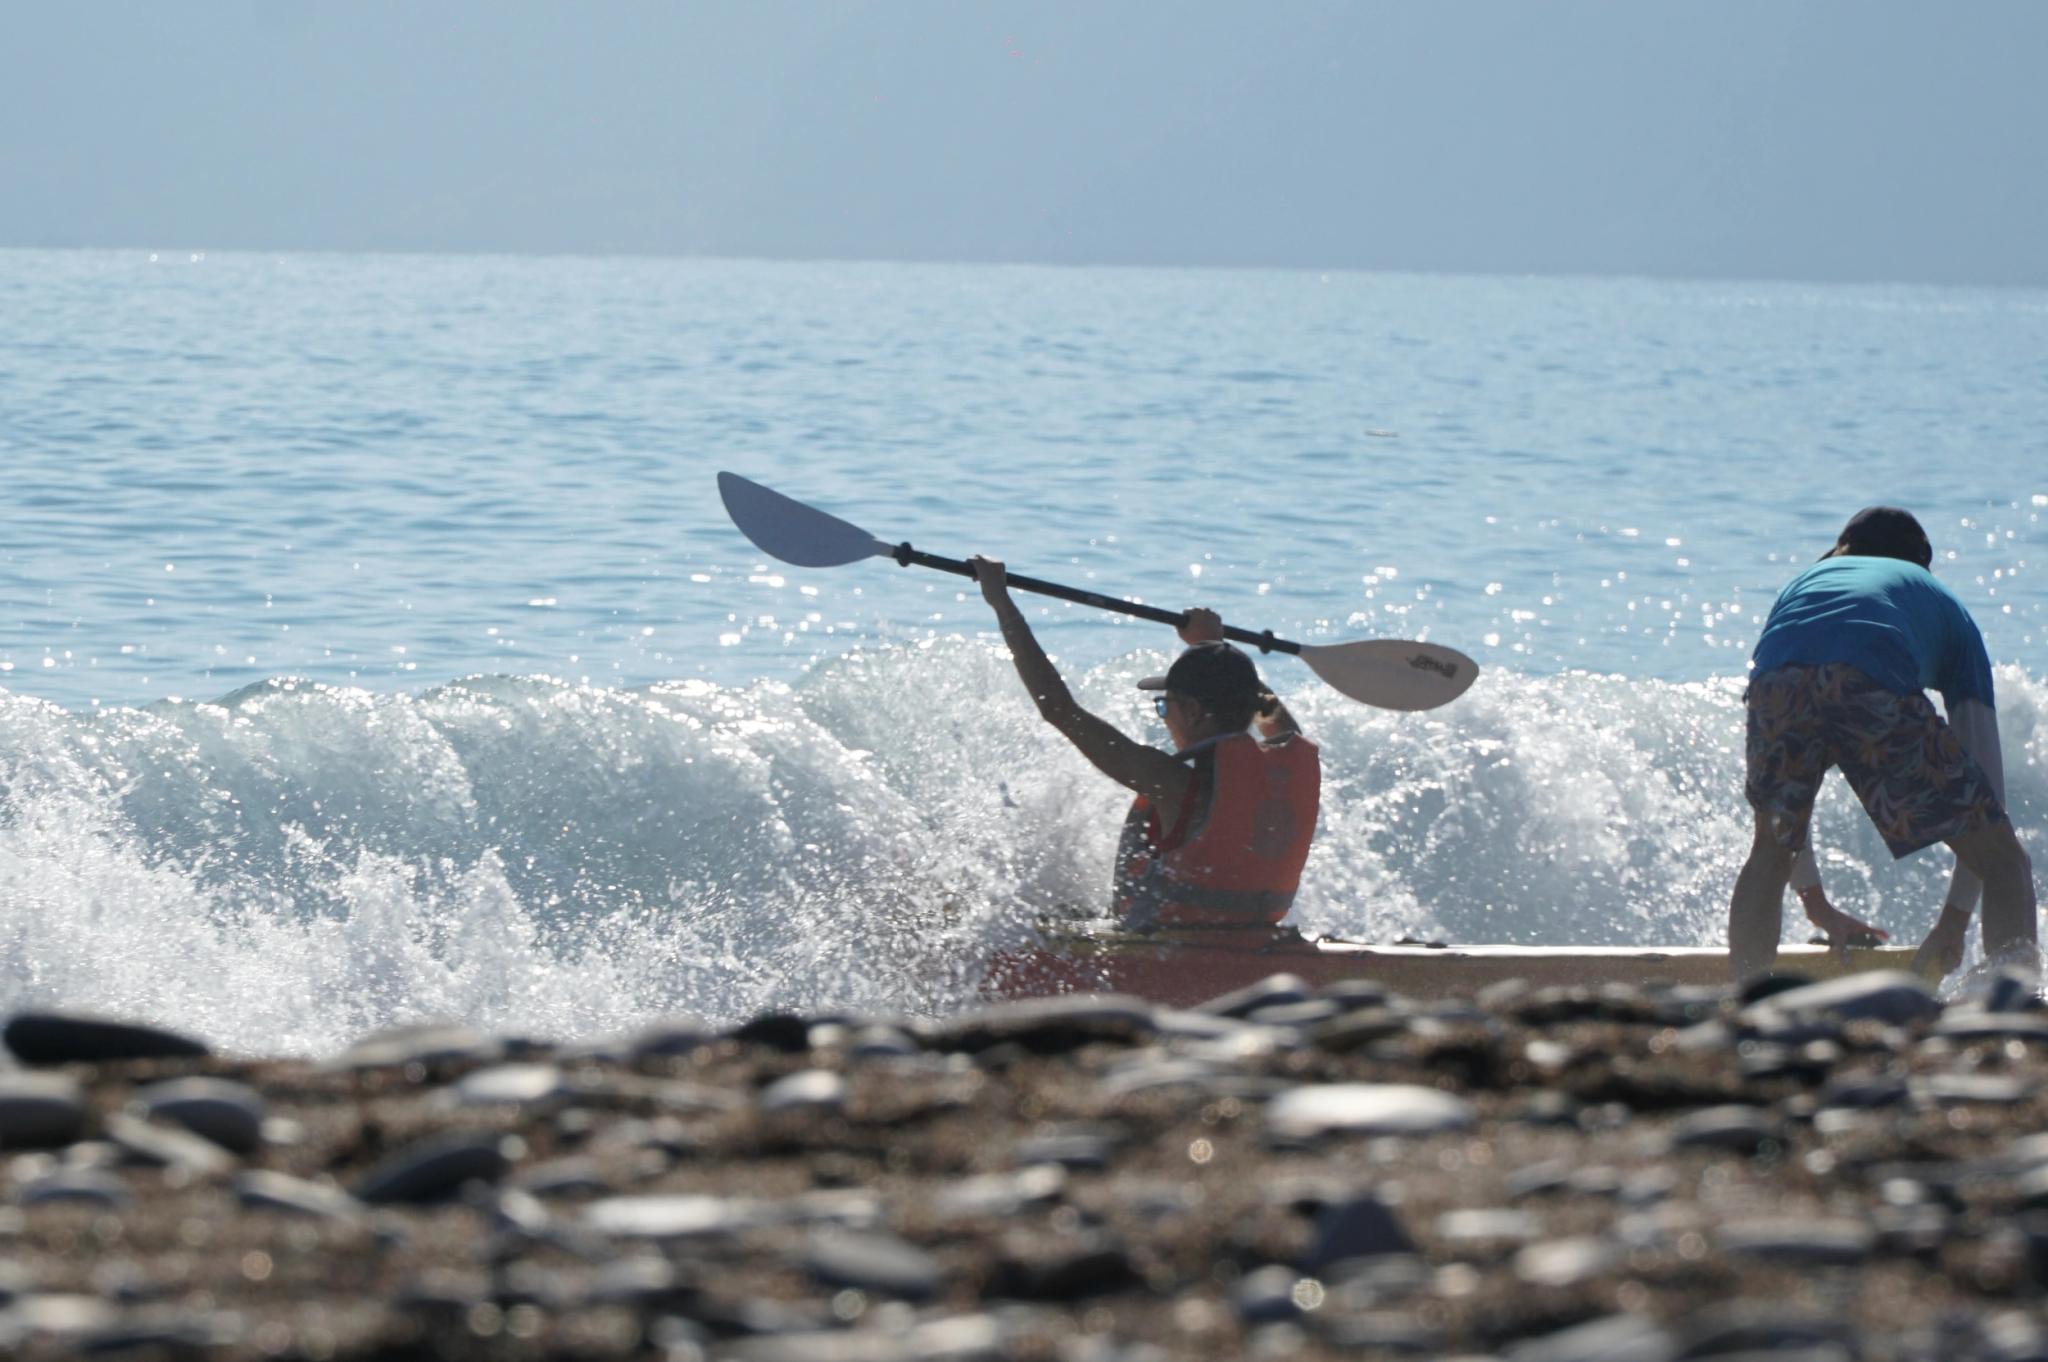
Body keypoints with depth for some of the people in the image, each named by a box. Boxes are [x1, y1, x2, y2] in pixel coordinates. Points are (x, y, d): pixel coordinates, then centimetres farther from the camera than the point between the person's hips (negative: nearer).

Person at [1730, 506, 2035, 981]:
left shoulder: (1802, 582, 43)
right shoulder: (1947, 609, 37)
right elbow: (1983, 769, 29)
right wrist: (1955, 918, 32)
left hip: (1776, 677, 3)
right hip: (1873, 685, -3)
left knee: (1770, 852, 30)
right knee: (2003, 860, 11)